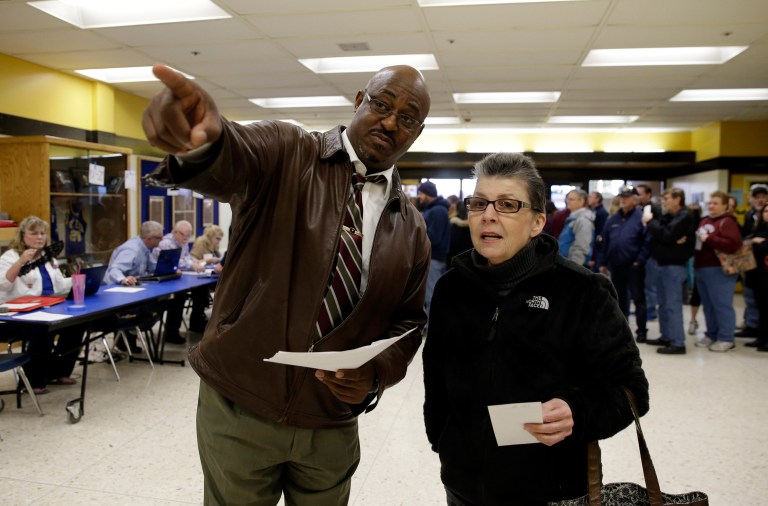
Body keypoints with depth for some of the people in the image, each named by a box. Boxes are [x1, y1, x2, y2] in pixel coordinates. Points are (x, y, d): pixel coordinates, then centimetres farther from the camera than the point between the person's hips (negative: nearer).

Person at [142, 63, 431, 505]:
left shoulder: (412, 228, 3)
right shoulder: (286, 153, -7)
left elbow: (408, 320, 8)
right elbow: (229, 160, -29)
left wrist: (375, 375, -11)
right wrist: (199, 139, -53)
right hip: (238, 407, -2)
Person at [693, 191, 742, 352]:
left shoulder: (727, 222, -8)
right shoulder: (704, 221, 17)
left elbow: (733, 244, -22)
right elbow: (699, 242, 29)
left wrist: (709, 239, -18)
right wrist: (694, 240, 5)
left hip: (719, 270, -8)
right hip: (701, 269, 8)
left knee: (722, 305, -3)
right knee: (708, 305, 13)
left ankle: (726, 338, 4)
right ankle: (711, 334, 22)